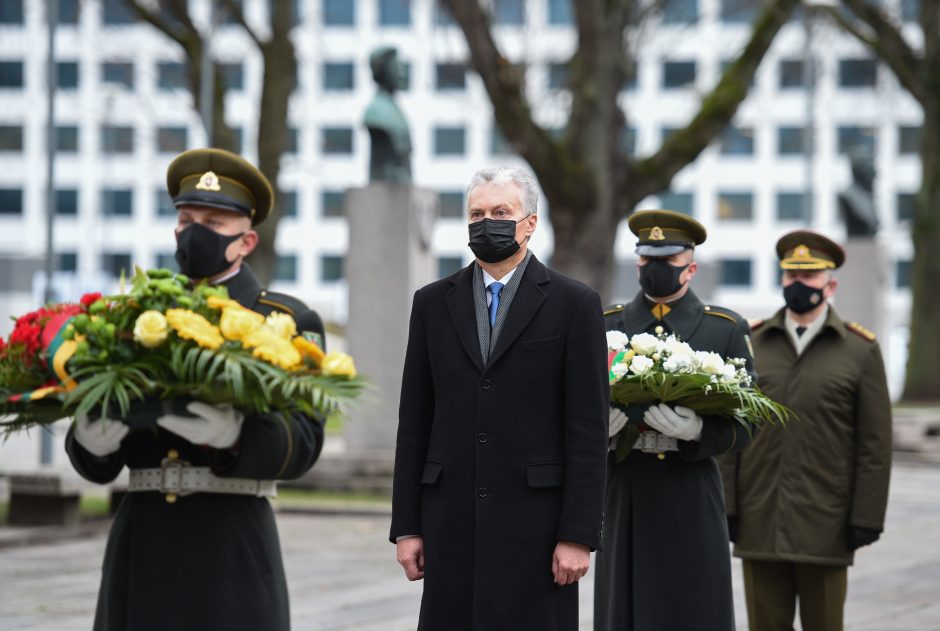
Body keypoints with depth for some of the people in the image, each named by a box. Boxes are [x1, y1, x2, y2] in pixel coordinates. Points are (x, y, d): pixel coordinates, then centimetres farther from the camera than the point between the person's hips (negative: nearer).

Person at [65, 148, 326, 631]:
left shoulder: (286, 323, 5)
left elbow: (302, 441, -8)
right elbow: (96, 463, 9)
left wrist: (233, 431, -28)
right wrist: (92, 440, -15)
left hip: (233, 541, -3)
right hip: (143, 540, 3)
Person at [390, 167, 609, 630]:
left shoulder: (574, 304, 2)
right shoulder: (432, 303, 12)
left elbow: (589, 429, -2)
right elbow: (414, 423, 11)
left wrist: (578, 534, -8)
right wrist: (406, 525, 6)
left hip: (535, 519, -3)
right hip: (451, 520, 3)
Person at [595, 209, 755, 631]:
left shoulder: (726, 330, 6)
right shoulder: (605, 327, 11)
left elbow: (744, 425, -1)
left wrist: (697, 430, -21)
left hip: (692, 502, -2)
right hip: (624, 500, 2)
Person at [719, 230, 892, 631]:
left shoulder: (861, 351, 2)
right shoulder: (749, 344, 8)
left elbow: (875, 443, -1)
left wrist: (866, 518, -7)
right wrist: (725, 507, -1)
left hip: (824, 523, -2)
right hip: (760, 523, 2)